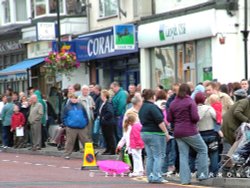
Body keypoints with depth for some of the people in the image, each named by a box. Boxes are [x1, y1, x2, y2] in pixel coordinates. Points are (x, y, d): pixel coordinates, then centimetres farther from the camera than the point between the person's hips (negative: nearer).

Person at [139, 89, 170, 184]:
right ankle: (157, 177, -10)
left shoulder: (142, 108, 13)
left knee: (150, 157, 11)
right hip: (155, 134, -9)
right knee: (158, 156, -5)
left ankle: (150, 177, 9)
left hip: (144, 133, 9)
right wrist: (166, 133, -15)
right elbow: (160, 121, -18)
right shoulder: (152, 107, -15)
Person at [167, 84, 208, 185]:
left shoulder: (173, 103, 9)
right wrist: (196, 120, 4)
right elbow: (195, 117, -17)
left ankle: (185, 179, 4)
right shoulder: (190, 101, -8)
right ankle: (202, 173, 3)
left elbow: (169, 119, 9)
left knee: (183, 155, 8)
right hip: (190, 131, -6)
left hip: (178, 133, 6)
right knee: (202, 149, 9)